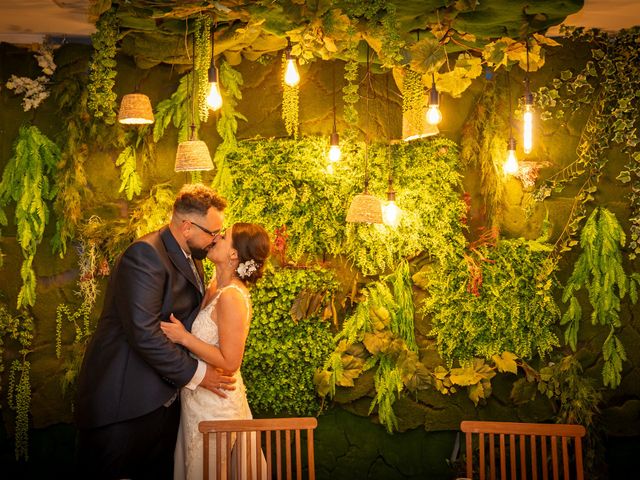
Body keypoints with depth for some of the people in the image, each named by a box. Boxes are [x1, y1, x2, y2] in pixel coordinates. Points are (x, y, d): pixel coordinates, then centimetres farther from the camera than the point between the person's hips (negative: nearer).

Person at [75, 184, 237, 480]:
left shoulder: (190, 258, 11)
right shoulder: (145, 255, -19)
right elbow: (144, 333, -26)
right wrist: (195, 374, -19)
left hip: (162, 398, 9)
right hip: (124, 404, -9)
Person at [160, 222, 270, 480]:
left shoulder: (231, 297, -25)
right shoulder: (216, 286, 3)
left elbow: (229, 362, -25)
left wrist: (183, 337, -23)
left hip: (215, 404, -9)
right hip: (201, 398, 9)